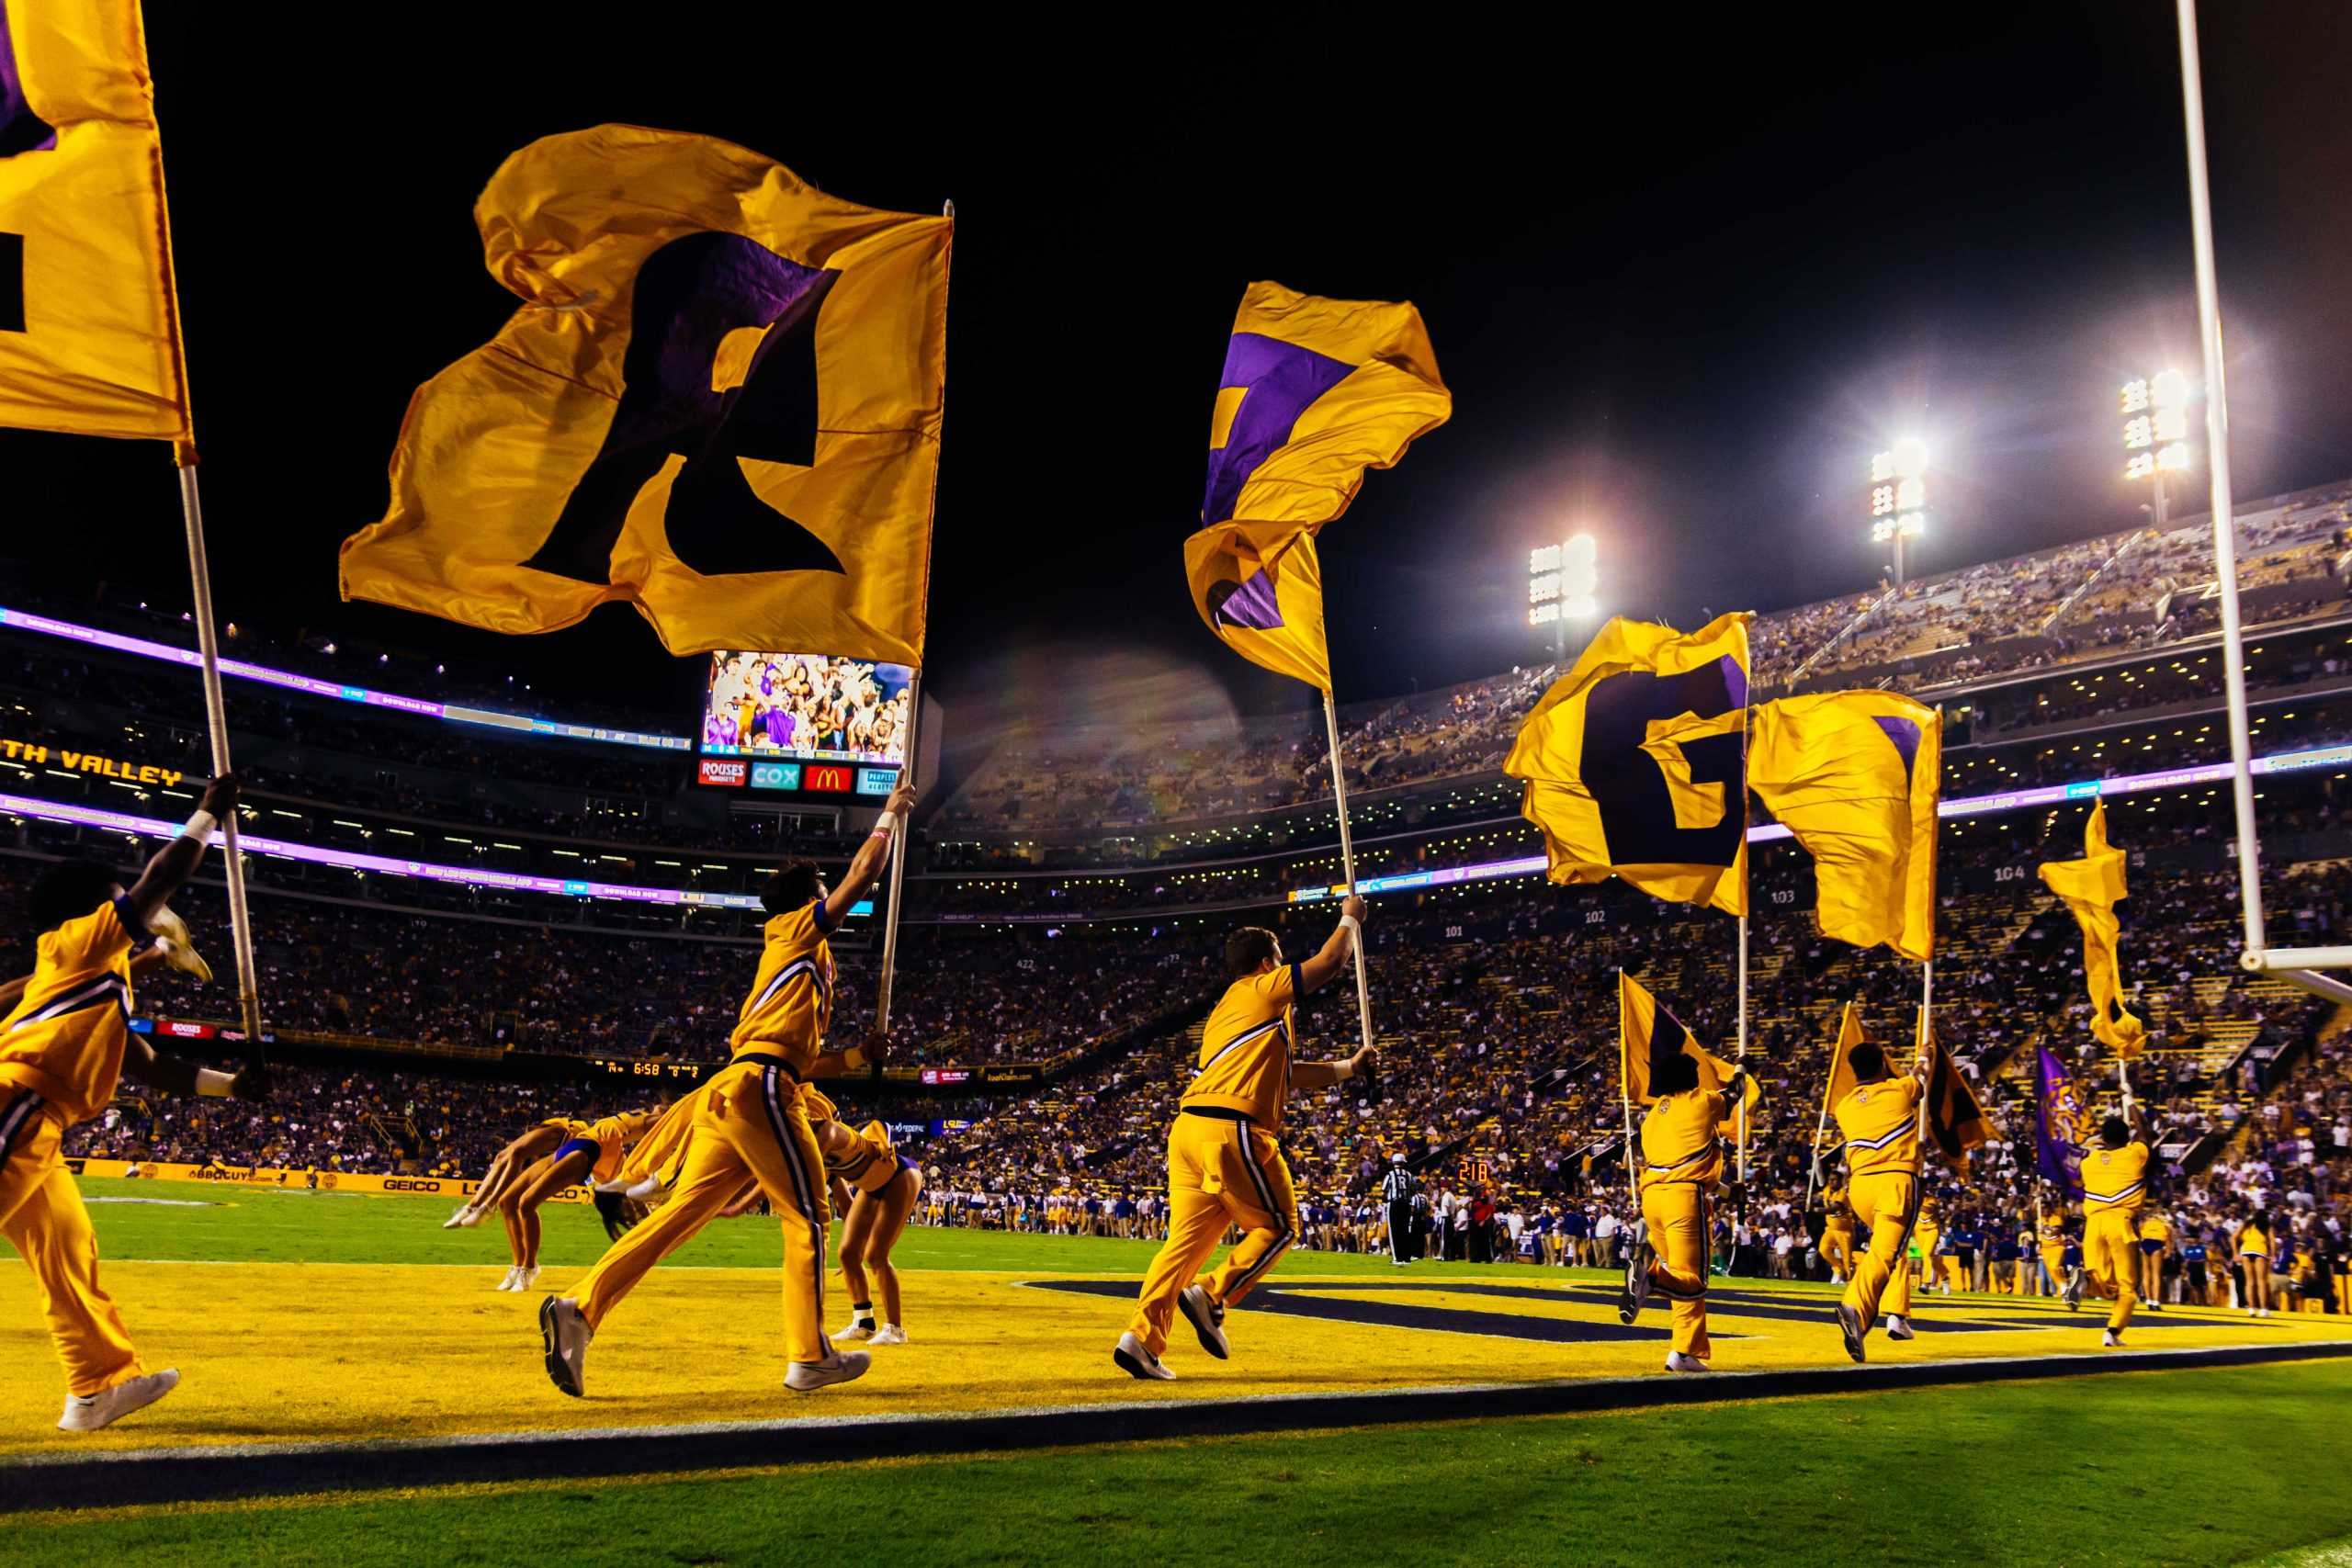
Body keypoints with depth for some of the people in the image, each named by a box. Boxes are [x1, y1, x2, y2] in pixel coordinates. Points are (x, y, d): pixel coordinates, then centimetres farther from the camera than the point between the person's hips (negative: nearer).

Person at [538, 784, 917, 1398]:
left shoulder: (790, 959, 30)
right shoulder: (800, 931, 7)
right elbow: (863, 874, 3)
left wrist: (859, 1057, 22)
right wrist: (891, 814, 17)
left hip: (731, 1090, 9)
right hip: (761, 1089, -9)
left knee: (681, 1212, 3)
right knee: (807, 1217, -1)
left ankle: (579, 1308, -7)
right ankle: (809, 1358, 1)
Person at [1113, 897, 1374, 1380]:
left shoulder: (1224, 1011, 30)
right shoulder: (1263, 989, 6)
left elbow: (1287, 1074, 35)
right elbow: (1329, 961, 7)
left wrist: (1347, 1067, 38)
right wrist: (1349, 919, 25)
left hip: (1189, 1127, 8)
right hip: (1233, 1130, -8)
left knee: (1189, 1237, 7)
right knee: (1277, 1227, 7)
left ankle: (1141, 1337, -2)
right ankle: (1211, 1296, -7)